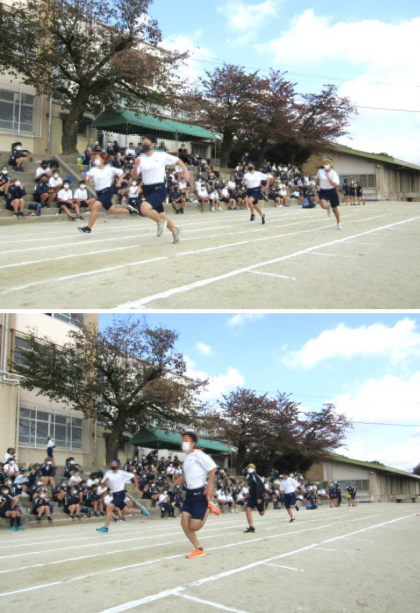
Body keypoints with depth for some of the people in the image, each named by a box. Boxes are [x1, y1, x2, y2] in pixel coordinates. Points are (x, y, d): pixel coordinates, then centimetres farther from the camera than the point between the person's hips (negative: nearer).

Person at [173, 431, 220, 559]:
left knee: (194, 526, -11)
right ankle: (199, 549, 12)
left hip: (200, 493, -8)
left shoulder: (198, 454, -12)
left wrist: (210, 485, -22)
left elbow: (213, 468, -17)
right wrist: (178, 480, 17)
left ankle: (208, 508, 14)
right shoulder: (187, 458, 15)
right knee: (184, 523, -1)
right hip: (190, 493, 9)